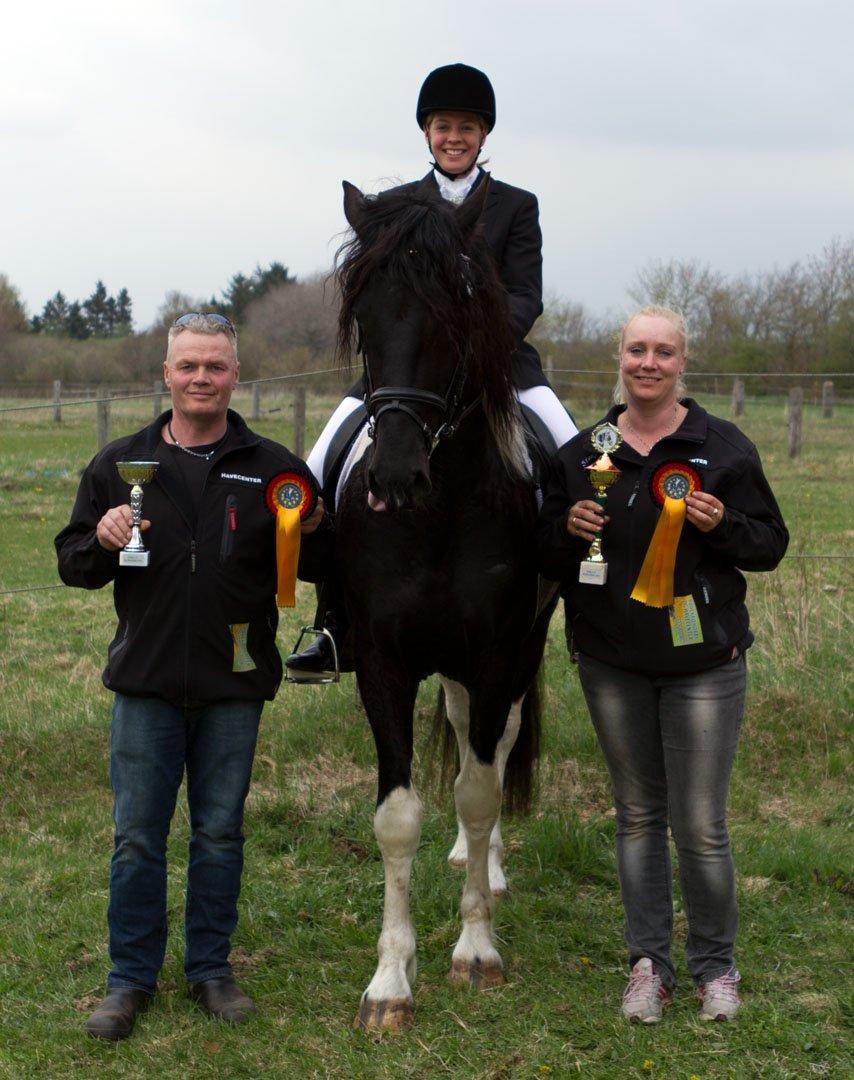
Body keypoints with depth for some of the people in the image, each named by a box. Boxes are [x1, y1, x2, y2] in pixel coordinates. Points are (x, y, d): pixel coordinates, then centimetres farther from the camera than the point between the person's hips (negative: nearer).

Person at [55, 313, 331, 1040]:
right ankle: (131, 978, 17)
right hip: (146, 681, 0)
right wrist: (102, 541, -15)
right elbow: (72, 564, 7)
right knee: (137, 836, 5)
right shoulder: (121, 463, 4)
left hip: (234, 684, 0)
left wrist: (312, 530, -16)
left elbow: (318, 568, 6)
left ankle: (212, 968, 24)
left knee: (221, 833, 10)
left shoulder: (271, 468, 2)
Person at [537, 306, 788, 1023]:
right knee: (637, 816, 12)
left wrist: (722, 524, -19)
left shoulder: (724, 446, -3)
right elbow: (548, 557, 10)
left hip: (702, 660, -3)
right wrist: (569, 528, -12)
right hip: (612, 662, 3)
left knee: (700, 826, -1)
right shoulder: (583, 452, 5)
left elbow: (771, 545, 0)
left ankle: (716, 965, 18)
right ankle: (649, 963, 23)